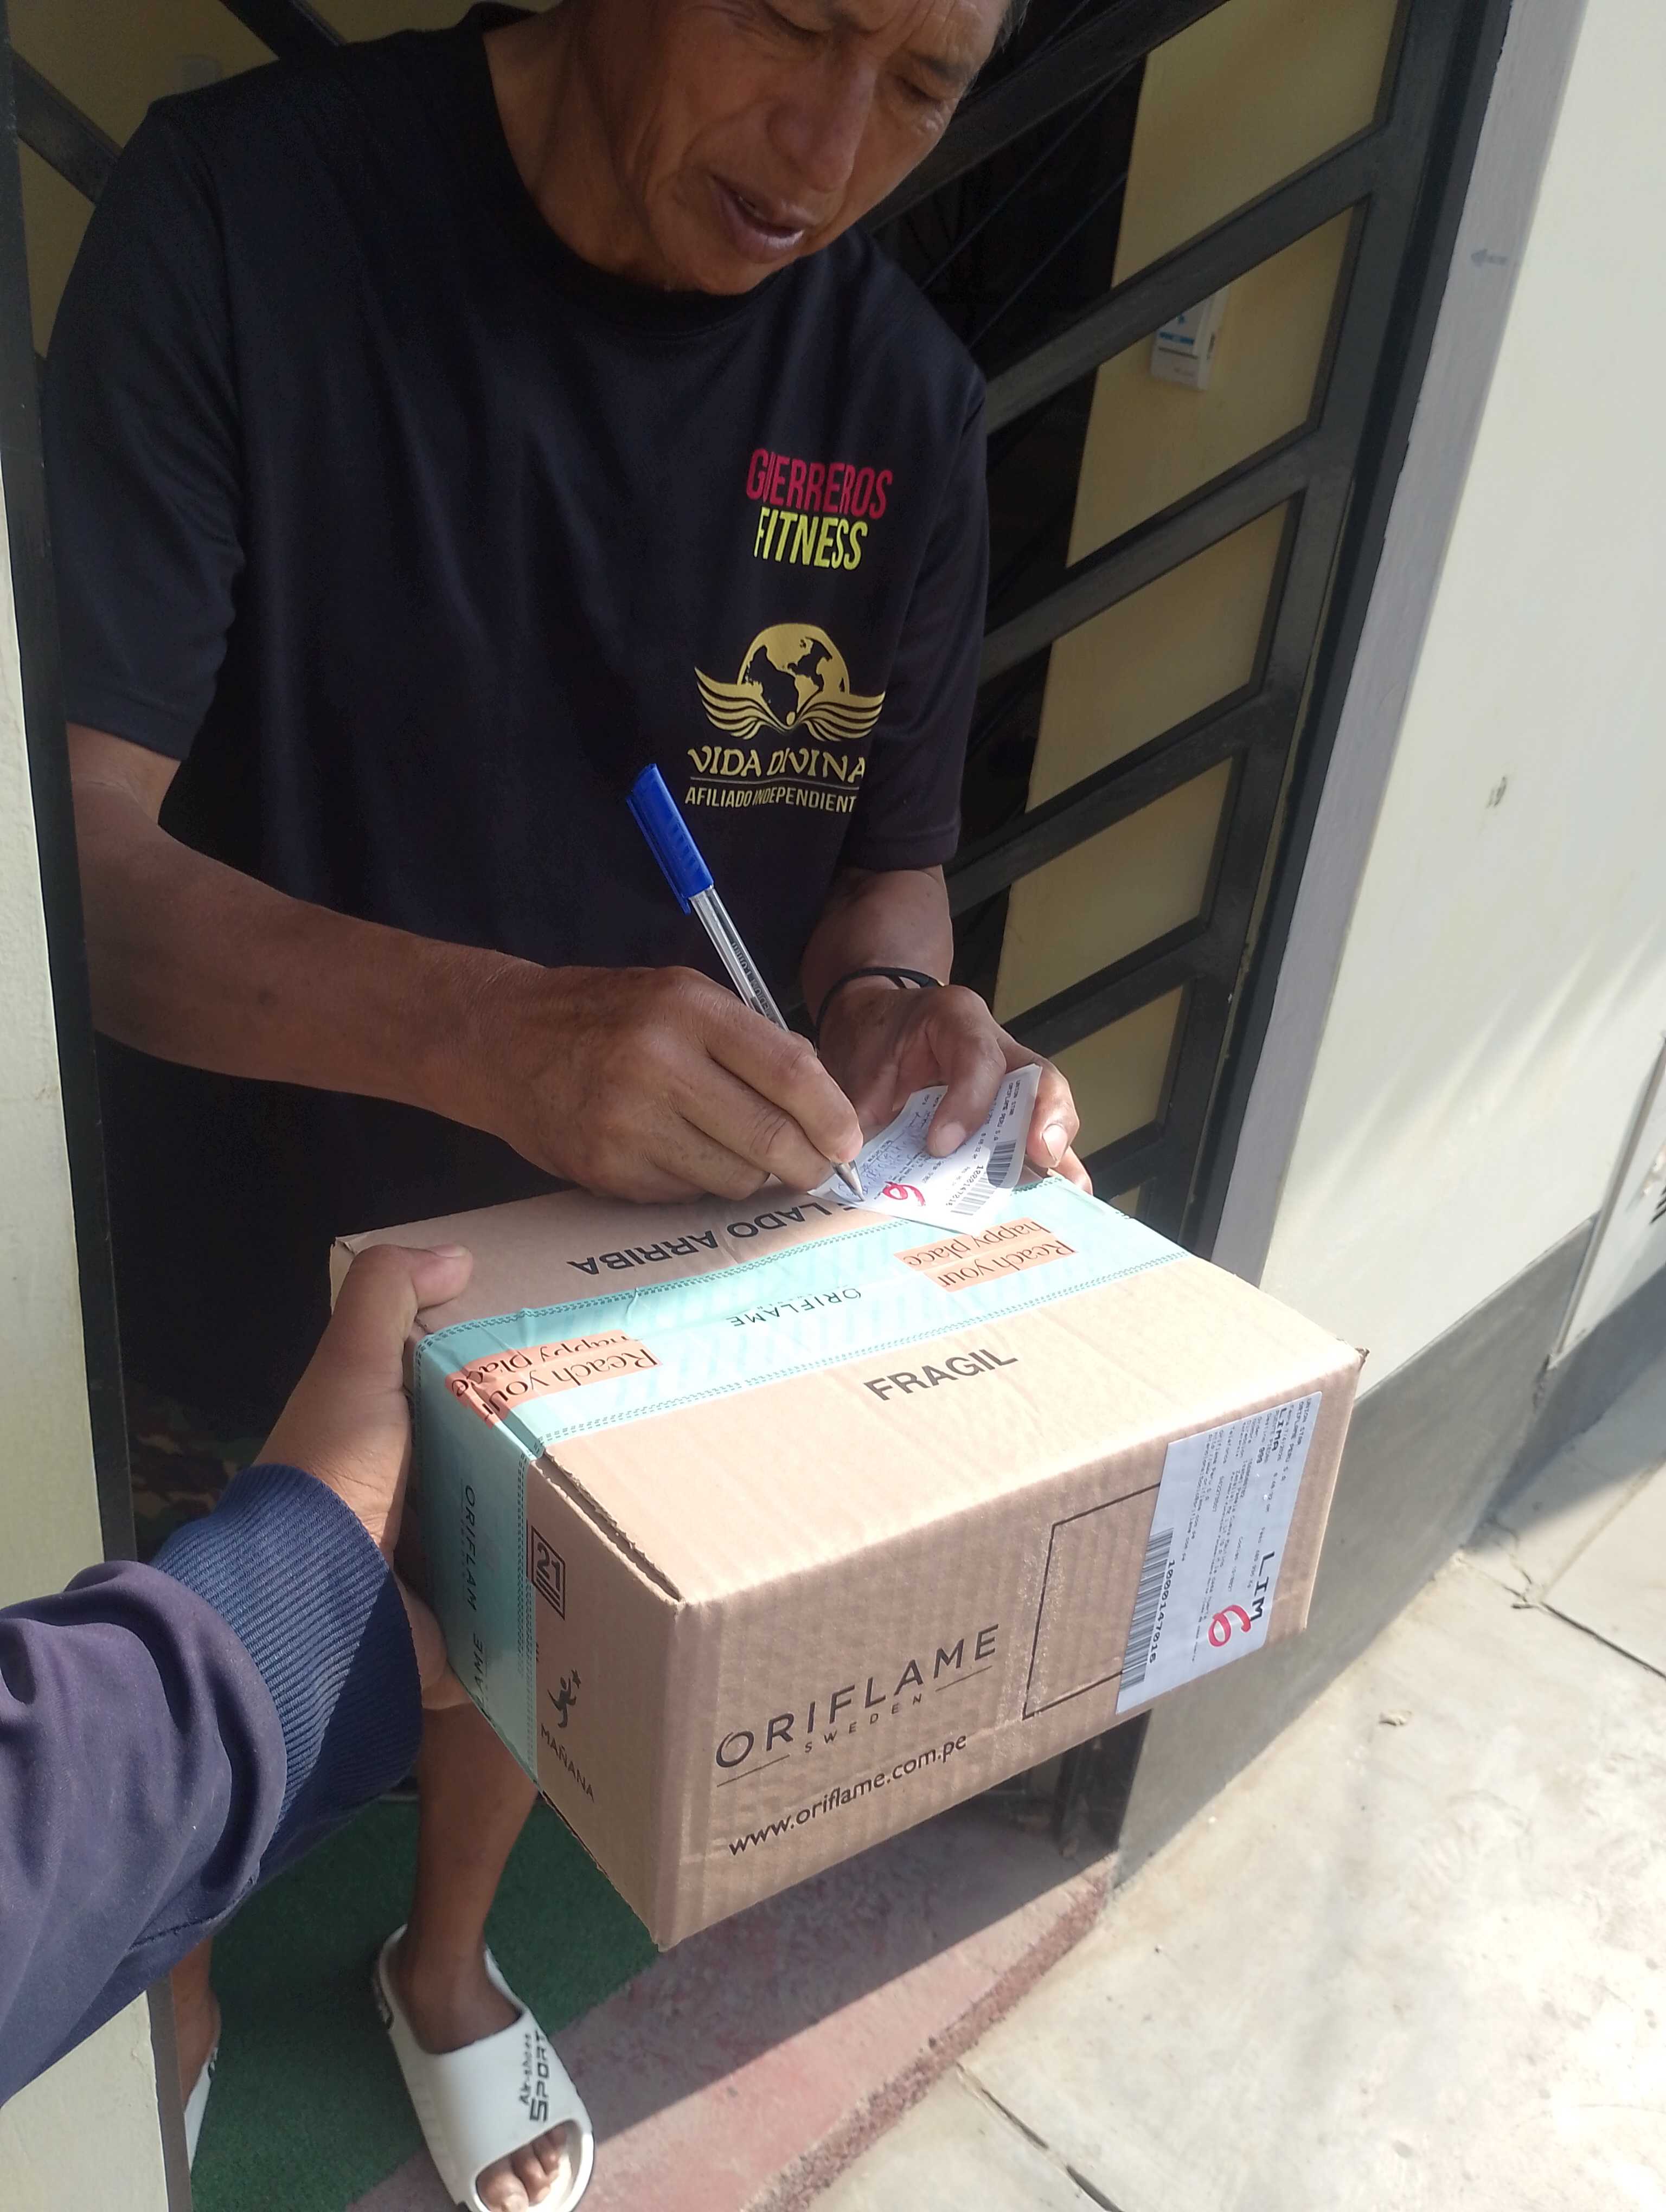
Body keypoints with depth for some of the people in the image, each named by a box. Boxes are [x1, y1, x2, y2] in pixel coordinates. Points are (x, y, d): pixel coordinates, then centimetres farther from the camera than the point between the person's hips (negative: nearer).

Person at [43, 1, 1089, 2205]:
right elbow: (78, 838, -26)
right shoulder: (240, 212, -21)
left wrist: (890, 1012, -24)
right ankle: (175, 1999, 63)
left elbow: (886, 857, -2)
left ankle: (447, 1963, 65)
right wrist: (492, 1029, -42)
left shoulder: (905, 396, -11)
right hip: (257, 1246, -2)